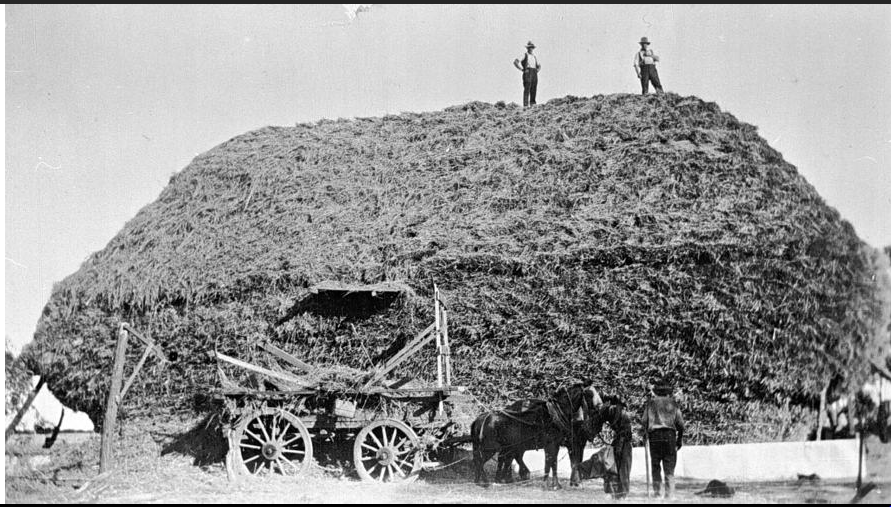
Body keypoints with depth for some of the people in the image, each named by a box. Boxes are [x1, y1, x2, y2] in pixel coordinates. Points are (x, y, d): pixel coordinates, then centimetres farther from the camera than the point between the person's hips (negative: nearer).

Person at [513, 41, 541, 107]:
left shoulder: (535, 57, 22)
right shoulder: (524, 56, 4)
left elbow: (539, 66, 35)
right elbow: (515, 62, -8)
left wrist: (537, 70, 13)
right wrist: (522, 69, -10)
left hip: (534, 74, 6)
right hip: (527, 73, -6)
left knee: (533, 89, 0)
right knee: (527, 89, -13)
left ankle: (532, 104, 1)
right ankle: (525, 105, -17)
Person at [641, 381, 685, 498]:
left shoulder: (651, 403, 10)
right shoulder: (673, 404, 11)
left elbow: (644, 421, 4)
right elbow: (680, 424, 7)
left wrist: (644, 434, 17)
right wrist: (680, 439, 12)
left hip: (654, 435, 0)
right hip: (670, 435, 0)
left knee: (655, 466, 6)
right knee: (669, 467, 3)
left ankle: (658, 492, -4)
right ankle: (669, 494, -3)